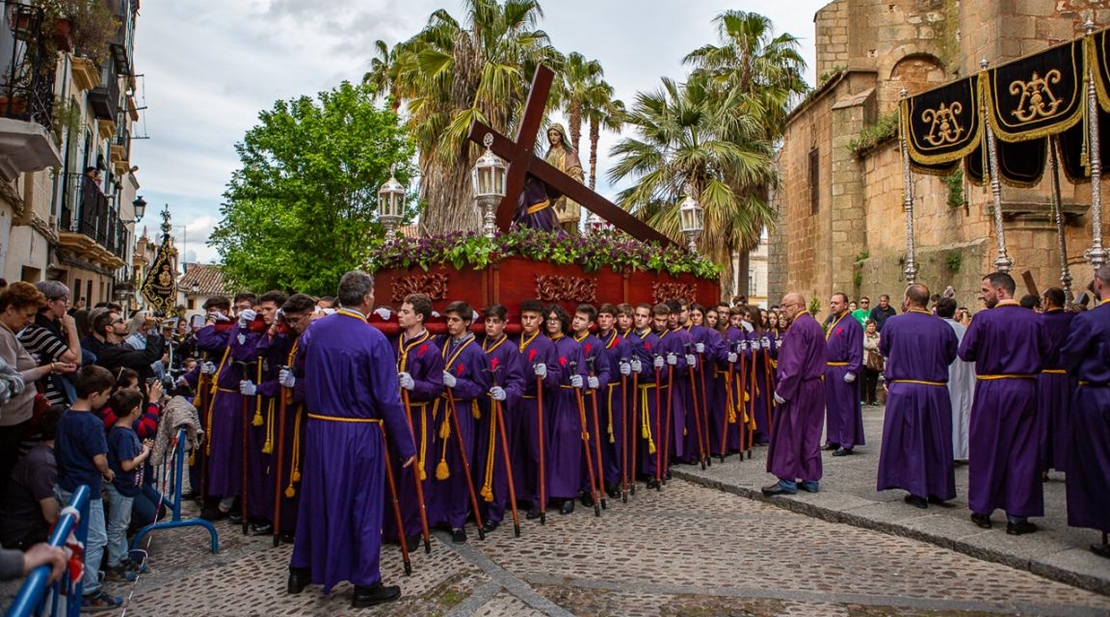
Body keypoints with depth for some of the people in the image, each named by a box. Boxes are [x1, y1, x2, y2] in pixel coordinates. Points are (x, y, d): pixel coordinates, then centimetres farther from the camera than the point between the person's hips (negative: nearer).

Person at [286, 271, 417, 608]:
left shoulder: (315, 330, 0)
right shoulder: (373, 338, -16)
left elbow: (304, 355, 25)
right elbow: (388, 399, -16)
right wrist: (405, 445, -9)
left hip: (318, 428, 5)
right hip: (359, 434, -5)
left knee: (316, 497, 19)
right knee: (363, 504, 7)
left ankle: (301, 570, 33)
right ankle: (365, 585, 17)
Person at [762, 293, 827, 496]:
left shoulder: (797, 327, -16)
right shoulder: (815, 325, 14)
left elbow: (794, 363, -21)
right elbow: (823, 356, 19)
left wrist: (782, 390, -19)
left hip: (798, 387, -9)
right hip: (817, 386, 9)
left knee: (789, 433, -2)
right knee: (811, 434, 12)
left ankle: (788, 480, 3)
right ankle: (811, 479, 17)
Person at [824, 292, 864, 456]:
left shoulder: (852, 324, -12)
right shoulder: (831, 324, 15)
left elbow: (856, 351, -16)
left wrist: (851, 372, -21)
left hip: (842, 372, -9)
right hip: (829, 370, 9)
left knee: (845, 408, -3)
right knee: (832, 406, 14)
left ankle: (847, 444, 3)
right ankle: (833, 440, 23)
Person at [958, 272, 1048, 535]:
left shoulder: (984, 319, -11)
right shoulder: (1034, 319, -1)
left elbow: (965, 353, -7)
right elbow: (1045, 353, 8)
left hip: (991, 390, -2)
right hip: (1025, 389, 2)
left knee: (985, 448, 10)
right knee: (1021, 452, 8)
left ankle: (983, 510, 18)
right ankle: (1017, 517, 10)